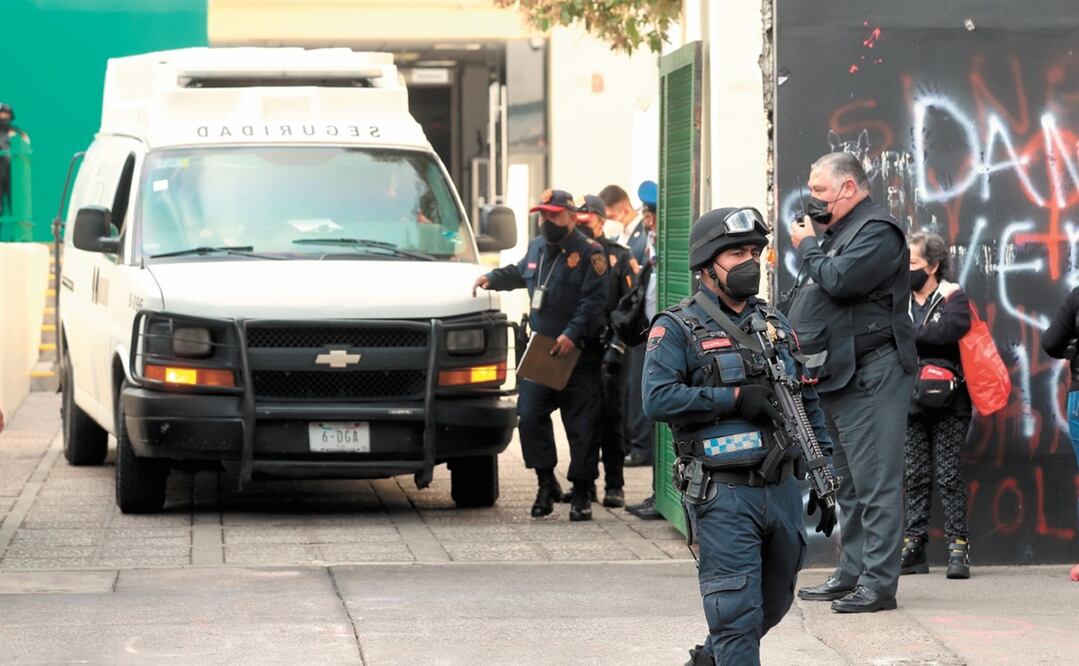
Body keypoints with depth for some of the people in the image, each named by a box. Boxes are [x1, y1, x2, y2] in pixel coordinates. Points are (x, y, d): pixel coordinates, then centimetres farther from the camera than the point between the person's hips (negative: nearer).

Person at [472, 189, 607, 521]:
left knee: (581, 425, -1)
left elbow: (594, 301, -15)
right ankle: (546, 483, 11)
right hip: (540, 350, 6)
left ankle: (582, 493, 8)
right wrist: (492, 278, 21)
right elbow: (518, 273, 36)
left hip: (578, 354, -6)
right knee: (529, 417, -3)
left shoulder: (589, 253, -8)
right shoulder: (537, 248, 15)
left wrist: (573, 335, -22)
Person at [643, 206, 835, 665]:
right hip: (724, 494, -6)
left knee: (774, 604, 17)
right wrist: (733, 398, -18)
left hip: (782, 488, 6)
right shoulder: (677, 329, -4)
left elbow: (809, 405, 17)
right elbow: (657, 399, -17)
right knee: (737, 611, -6)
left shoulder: (775, 325, 14)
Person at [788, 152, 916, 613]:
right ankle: (852, 574, 21)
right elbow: (819, 292, 26)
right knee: (849, 485, 15)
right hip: (838, 377, 11)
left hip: (870, 377, -11)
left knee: (875, 483, -10)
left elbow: (838, 280, -24)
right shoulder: (837, 233, 21)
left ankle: (878, 583, -12)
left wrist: (807, 246, -7)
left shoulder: (877, 231, -10)